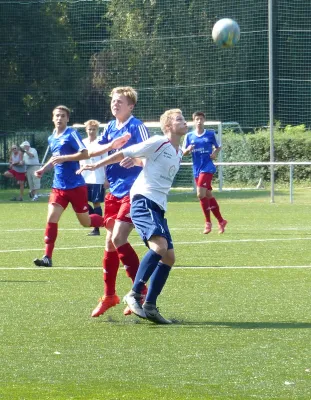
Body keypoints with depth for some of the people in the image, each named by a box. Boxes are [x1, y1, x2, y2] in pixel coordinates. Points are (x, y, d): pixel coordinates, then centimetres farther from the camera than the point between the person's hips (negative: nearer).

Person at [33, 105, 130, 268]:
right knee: (51, 218, -11)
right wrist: (43, 169, 12)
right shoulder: (51, 139, 12)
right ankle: (47, 257, -11)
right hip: (59, 187, 5)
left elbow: (85, 154, -19)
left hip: (76, 186, -5)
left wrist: (63, 158, -24)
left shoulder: (72, 134, -9)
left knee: (86, 222, 6)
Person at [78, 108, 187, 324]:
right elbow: (125, 153, 1)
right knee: (159, 245, -27)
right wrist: (97, 165, 7)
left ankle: (150, 306, 7)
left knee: (169, 257, 3)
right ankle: (135, 294, -19)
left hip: (159, 207, 9)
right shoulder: (158, 142, -6)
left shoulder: (179, 153, 18)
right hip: (144, 199, -9)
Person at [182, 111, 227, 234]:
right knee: (208, 195, 10)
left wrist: (215, 153, -9)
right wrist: (188, 150, -14)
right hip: (196, 169, 5)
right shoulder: (189, 136, 6)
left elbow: (218, 147, 11)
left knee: (201, 193, -18)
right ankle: (221, 221, 22)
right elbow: (183, 153, 7)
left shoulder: (210, 134, 0)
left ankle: (208, 222, -7)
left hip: (207, 167, -5)